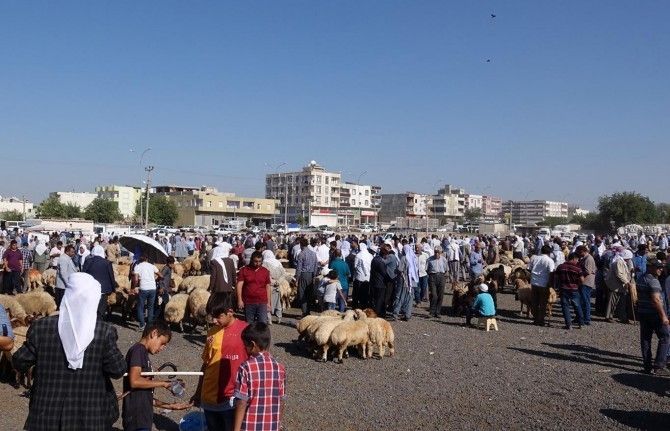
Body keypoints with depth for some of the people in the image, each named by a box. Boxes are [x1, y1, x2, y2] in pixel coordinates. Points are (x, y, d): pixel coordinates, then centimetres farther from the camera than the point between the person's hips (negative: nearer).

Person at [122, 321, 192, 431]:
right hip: (137, 420, -9)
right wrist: (162, 383, -11)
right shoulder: (138, 350, -8)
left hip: (143, 419, 9)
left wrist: (170, 405, 16)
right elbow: (135, 381, -22)